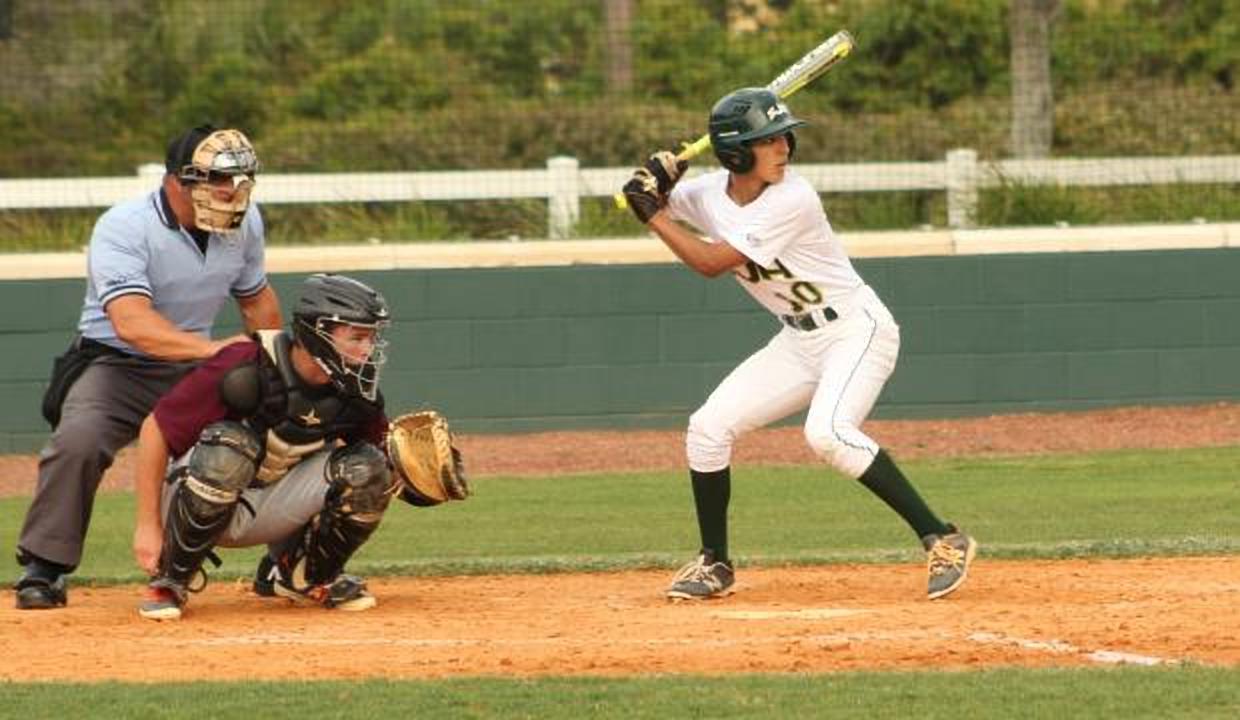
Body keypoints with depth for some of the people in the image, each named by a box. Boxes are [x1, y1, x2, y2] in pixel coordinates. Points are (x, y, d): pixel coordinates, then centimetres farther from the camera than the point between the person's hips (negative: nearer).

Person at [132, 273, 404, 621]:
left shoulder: (355, 391, -11)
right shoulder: (242, 370, -27)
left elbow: (384, 462, 4)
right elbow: (155, 429, -21)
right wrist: (147, 525, -22)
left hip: (275, 508, 5)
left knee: (366, 467, -17)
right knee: (230, 446, -37)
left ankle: (300, 575, 8)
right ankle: (172, 580, -17)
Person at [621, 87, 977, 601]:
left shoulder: (792, 201, -24)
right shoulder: (710, 193, -3)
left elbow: (712, 262, -23)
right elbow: (648, 198, 12)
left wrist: (654, 216, -17)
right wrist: (657, 178, -10)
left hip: (857, 330, -7)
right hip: (800, 341, 7)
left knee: (827, 433, -31)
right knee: (709, 428, 0)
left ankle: (942, 540, -26)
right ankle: (715, 565, 16)